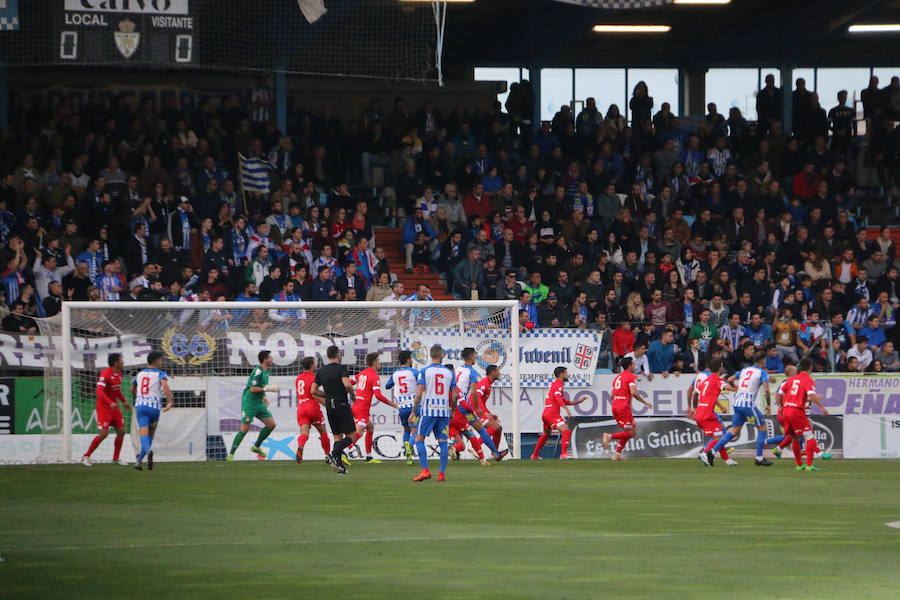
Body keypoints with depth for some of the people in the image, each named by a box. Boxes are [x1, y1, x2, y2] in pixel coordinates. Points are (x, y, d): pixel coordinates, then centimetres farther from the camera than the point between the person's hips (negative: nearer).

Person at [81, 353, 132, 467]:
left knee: (121, 431, 4)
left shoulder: (119, 374, 9)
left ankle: (115, 458, 15)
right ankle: (86, 456, 0)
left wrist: (124, 401, 23)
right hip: (104, 407, -8)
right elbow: (99, 391, -30)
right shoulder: (106, 374, -19)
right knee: (104, 433, -13)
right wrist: (110, 403, -40)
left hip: (114, 407, 9)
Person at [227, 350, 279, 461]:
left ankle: (256, 447, 16)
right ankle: (231, 454, -3)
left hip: (259, 403, 9)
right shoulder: (257, 371, -17)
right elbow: (252, 389, -21)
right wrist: (267, 388, -19)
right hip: (249, 403, -9)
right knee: (244, 429, -9)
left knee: (271, 424, 2)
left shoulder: (265, 371, 12)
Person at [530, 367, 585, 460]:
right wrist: (566, 409, -36)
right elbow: (558, 397, -26)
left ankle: (535, 455, 36)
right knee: (566, 431, -17)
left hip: (545, 414, 10)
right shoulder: (558, 384, -7)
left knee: (546, 434, 27)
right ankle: (564, 454, -29)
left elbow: (564, 401, 30)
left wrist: (578, 401, 27)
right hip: (552, 413, -10)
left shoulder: (555, 384, 24)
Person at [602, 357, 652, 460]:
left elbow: (612, 395, 20)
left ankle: (618, 453, 9)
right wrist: (644, 402, -8)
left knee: (627, 431, 17)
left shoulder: (618, 377, 19)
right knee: (631, 432, -4)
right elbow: (633, 392, -18)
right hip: (624, 407, -8)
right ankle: (610, 436, -19)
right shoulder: (631, 376, -5)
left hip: (615, 406, 8)